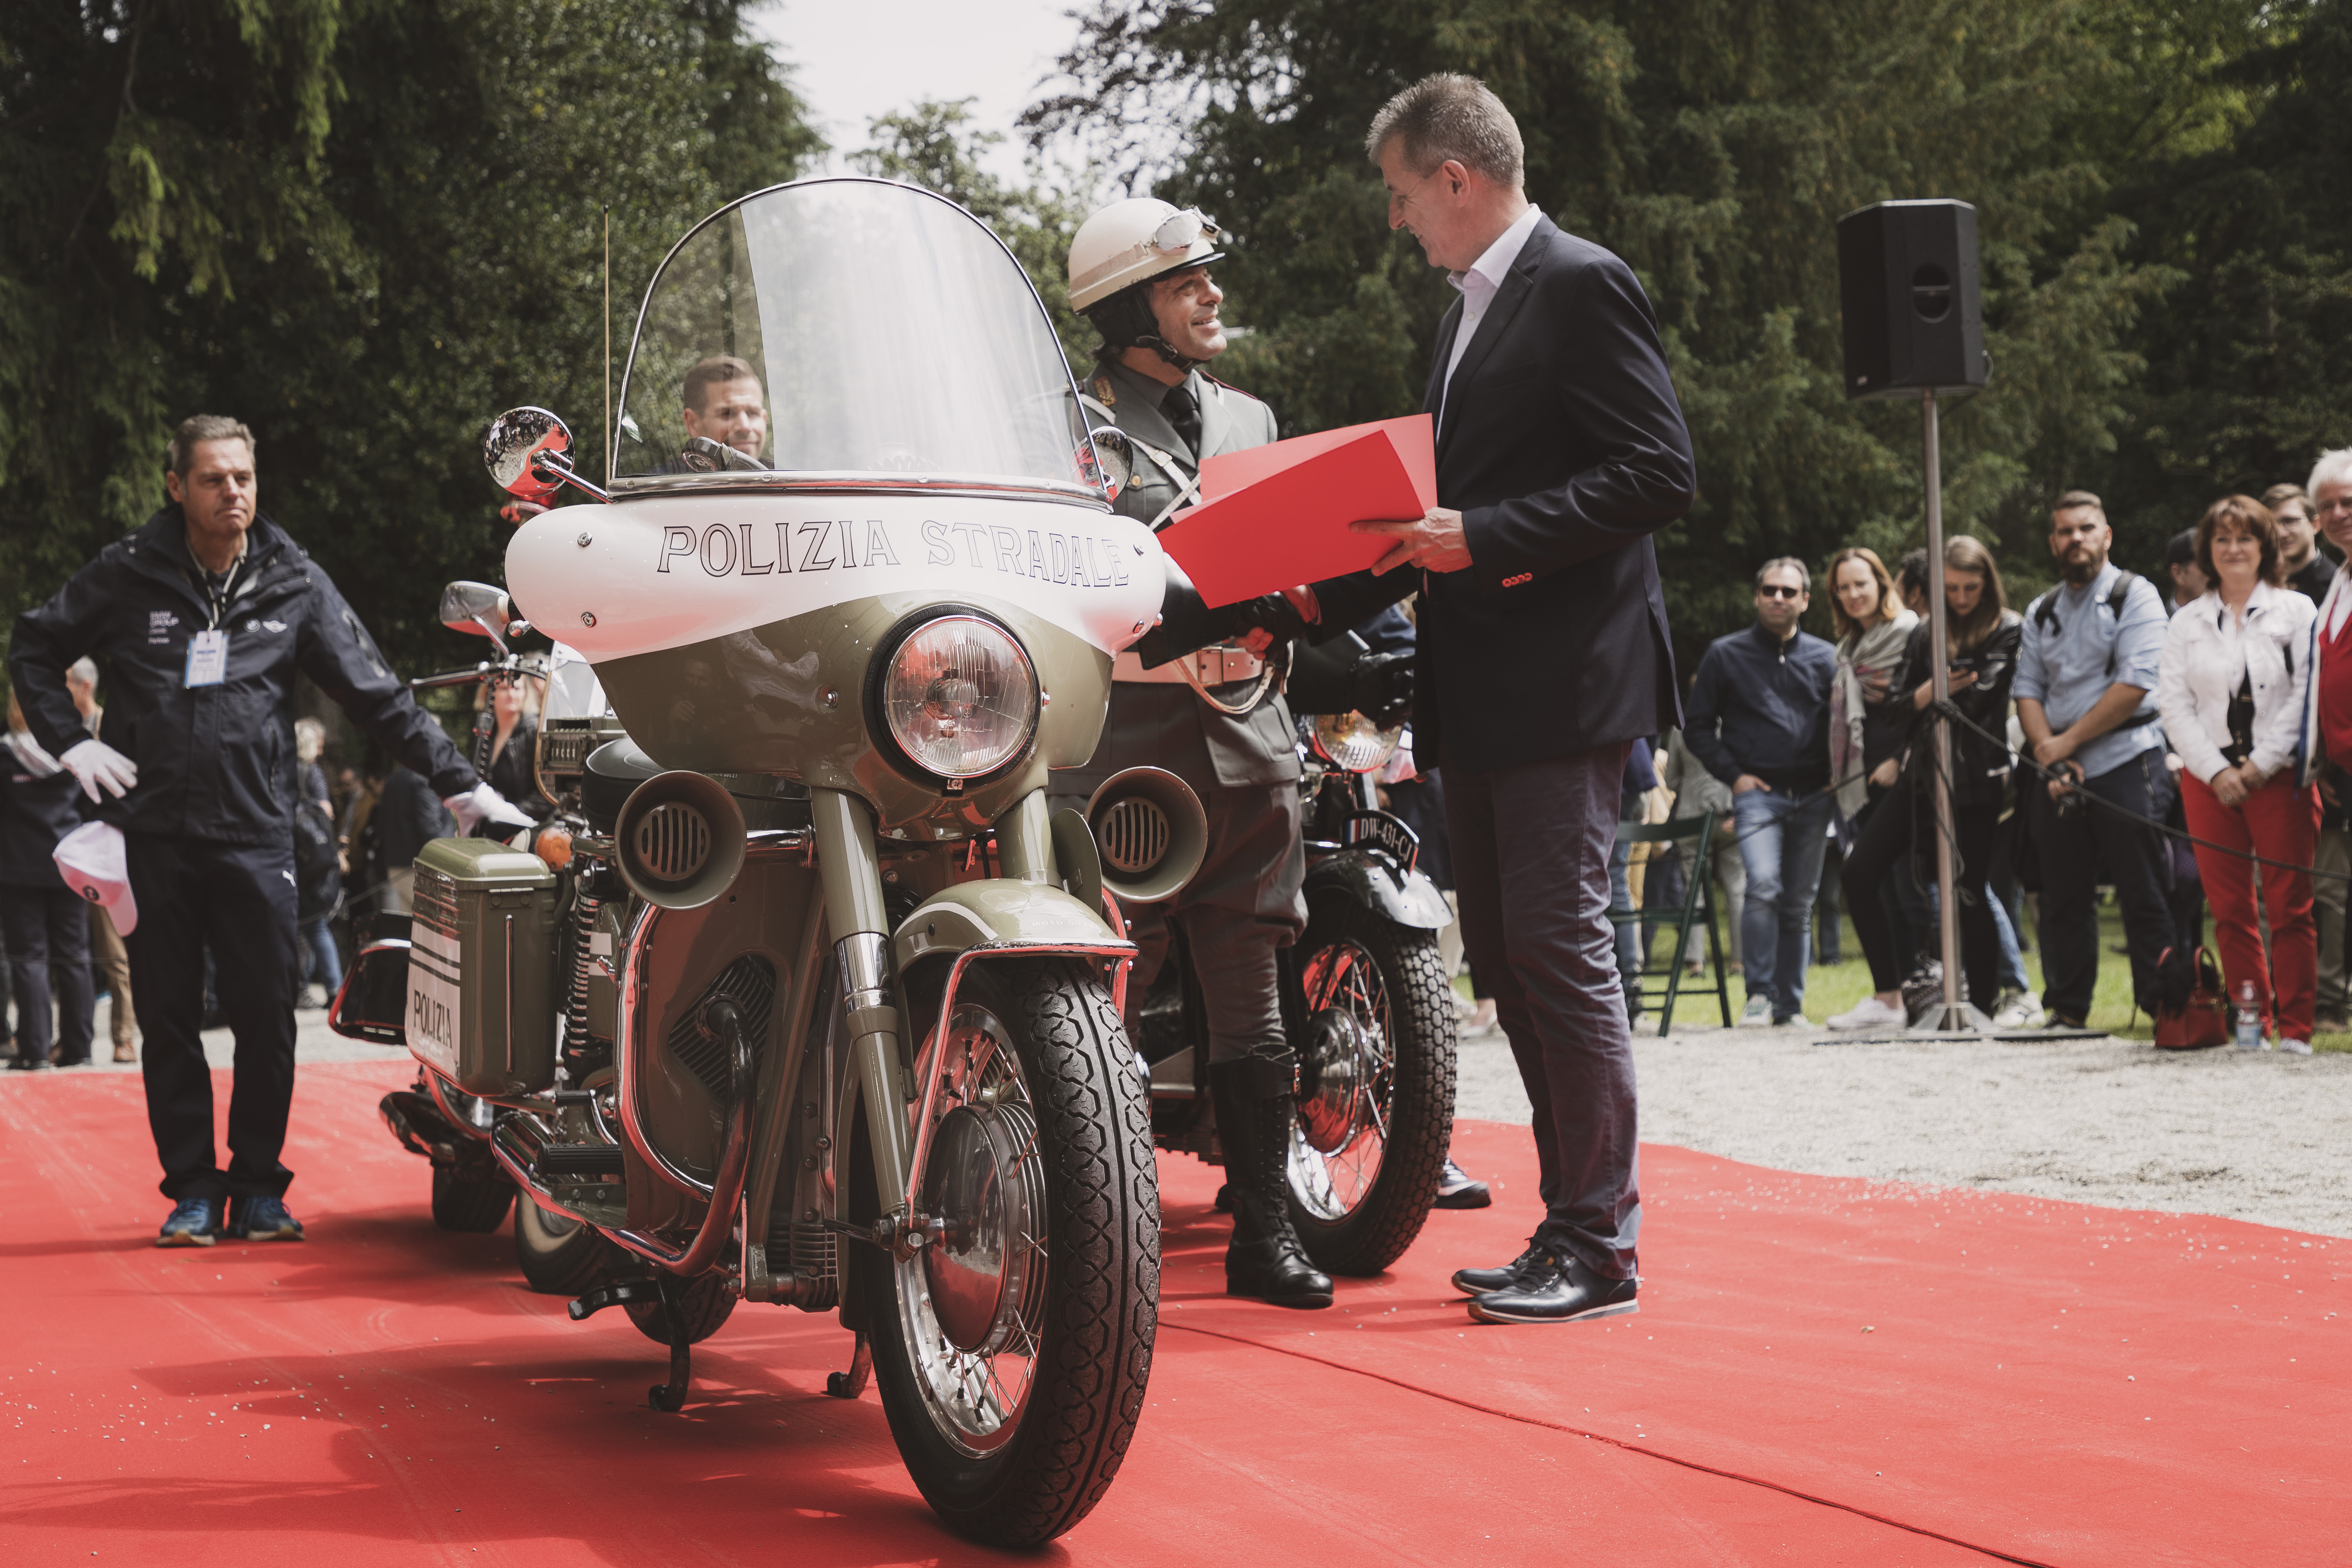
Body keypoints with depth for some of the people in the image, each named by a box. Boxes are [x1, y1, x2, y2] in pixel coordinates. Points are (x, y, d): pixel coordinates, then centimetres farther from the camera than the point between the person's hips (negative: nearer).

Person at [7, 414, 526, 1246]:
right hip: (152, 834, 0)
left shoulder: (294, 584, 5)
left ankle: (259, 1187, 12)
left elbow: (378, 693, 6)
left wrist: (459, 781, 2)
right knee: (168, 1022, 4)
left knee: (267, 1020, -1)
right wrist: (71, 743, 4)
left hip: (255, 834, 0)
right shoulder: (129, 575, 4)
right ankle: (193, 1190, 14)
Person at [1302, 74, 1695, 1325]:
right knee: (1505, 963, 10)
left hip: (1564, 679, -10)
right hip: (1475, 698, 10)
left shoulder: (1583, 287, -8)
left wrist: (1483, 538, -21)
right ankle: (1572, 1221, 16)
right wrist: (1328, 600, 14)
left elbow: (1658, 474, -16)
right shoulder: (1468, 315, 21)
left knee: (1558, 947, -11)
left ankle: (1598, 1247, -6)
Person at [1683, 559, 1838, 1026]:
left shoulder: (1825, 657, 12)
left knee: (1800, 904, 4)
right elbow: (1698, 729, 8)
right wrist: (1733, 775, -3)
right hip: (1758, 792, -3)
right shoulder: (1725, 655, 6)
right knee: (1763, 886, -21)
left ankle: (1791, 1005, 12)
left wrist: (1835, 777, 4)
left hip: (1814, 796, 3)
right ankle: (1760, 994, -12)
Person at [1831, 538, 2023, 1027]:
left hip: (1976, 777, -5)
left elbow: (1979, 697, -7)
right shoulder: (1925, 635, 16)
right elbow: (1901, 706, 11)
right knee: (1860, 873, -4)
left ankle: (1985, 1005, 8)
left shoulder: (2010, 631, 1)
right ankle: (1887, 999, 1)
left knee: (1970, 891, -4)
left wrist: (1929, 700, 2)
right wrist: (1933, 689, -7)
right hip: (1921, 774, 5)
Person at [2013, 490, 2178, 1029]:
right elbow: (2028, 691, 11)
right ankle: (2066, 1009, 13)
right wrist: (2049, 755, -7)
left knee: (2142, 893, -5)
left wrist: (2068, 741, -10)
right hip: (2059, 772, 5)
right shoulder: (2041, 613, 17)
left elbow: (2135, 684, -11)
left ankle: (2161, 1006, -1)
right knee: (2064, 897, 7)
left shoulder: (2134, 595, -1)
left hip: (2125, 762, -5)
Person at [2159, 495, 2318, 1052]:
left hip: (2280, 775, -3)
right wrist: (2216, 771, -6)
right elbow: (2173, 704, 6)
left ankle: (2295, 1028, -3)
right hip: (2209, 778, 3)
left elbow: (2305, 694, -2)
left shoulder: (2296, 610, 5)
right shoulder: (2186, 624, 13)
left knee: (2289, 906, -5)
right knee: (2229, 908, 2)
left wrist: (2261, 765, -9)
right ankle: (2250, 1023, 7)